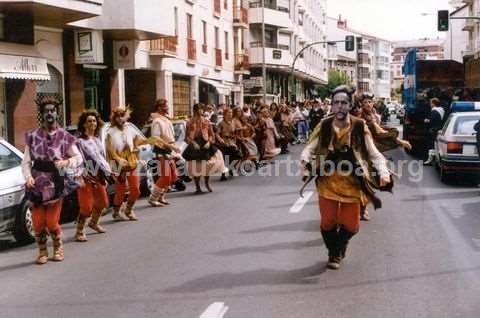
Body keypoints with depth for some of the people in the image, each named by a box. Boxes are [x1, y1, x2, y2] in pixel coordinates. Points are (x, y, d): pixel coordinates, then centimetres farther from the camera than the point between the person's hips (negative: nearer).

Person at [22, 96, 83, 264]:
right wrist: (28, 176, -18)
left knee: (52, 222, -1)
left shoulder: (64, 136, -2)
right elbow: (26, 161, -1)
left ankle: (58, 248, 27)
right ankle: (42, 252, 26)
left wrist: (66, 162, -17)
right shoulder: (33, 136, 1)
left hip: (56, 183, -1)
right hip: (36, 184, 1)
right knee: (38, 223, 2)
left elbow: (78, 157, 2)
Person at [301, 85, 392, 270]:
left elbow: (374, 154, -4)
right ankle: (334, 252, 34)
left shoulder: (359, 127, -7)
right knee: (328, 222, 4)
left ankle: (338, 249, 39)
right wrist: (305, 160, -19)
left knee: (351, 225, 5)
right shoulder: (324, 126, -3)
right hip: (328, 182, 1)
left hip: (352, 184, 0)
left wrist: (383, 172, -21)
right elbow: (310, 148, 4)